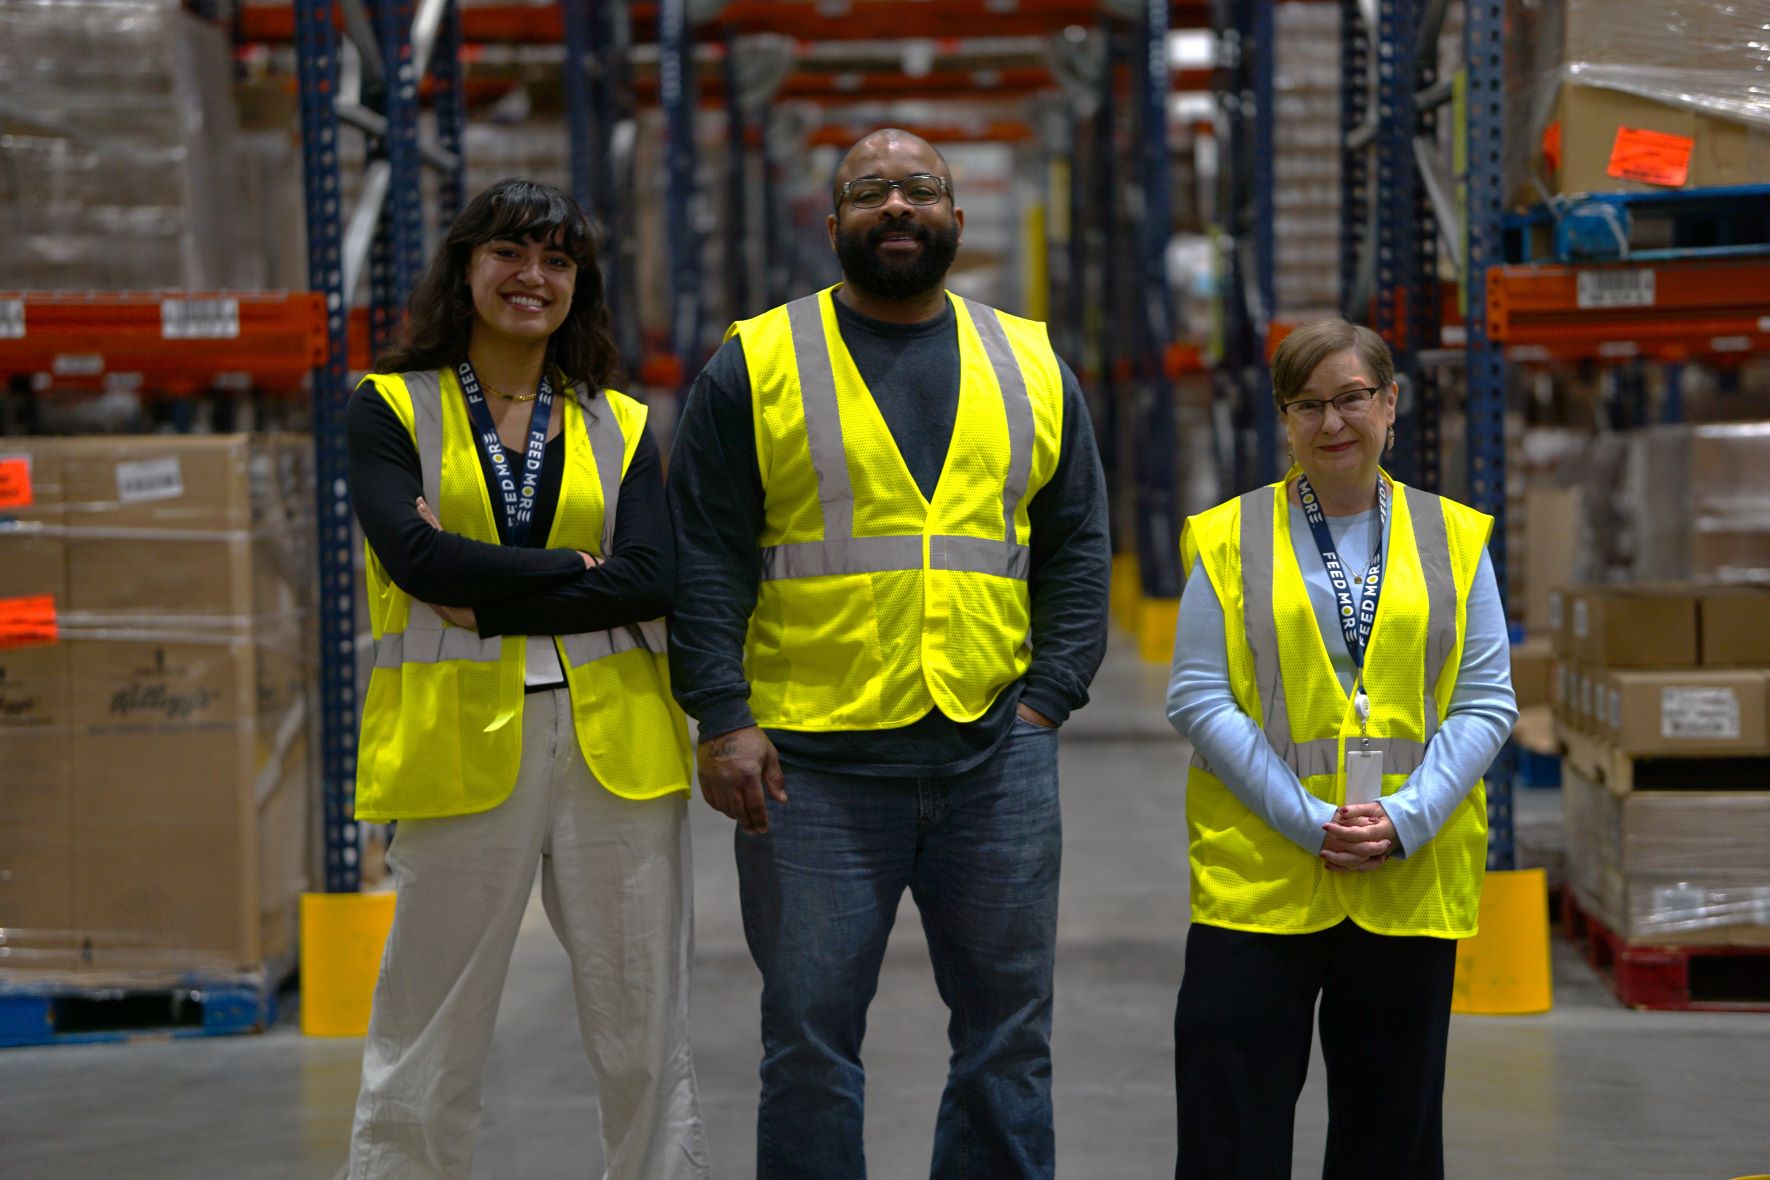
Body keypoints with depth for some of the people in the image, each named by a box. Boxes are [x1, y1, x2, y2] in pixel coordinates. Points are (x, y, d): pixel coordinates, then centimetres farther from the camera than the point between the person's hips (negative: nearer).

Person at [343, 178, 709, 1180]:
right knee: (428, 1057, 1)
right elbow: (417, 555, -11)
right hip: (464, 746, -2)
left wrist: (488, 601, -11)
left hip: (614, 746, 2)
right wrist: (578, 570, -6)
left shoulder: (621, 427, 12)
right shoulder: (391, 410, 6)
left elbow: (655, 580, -4)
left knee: (647, 1048, 5)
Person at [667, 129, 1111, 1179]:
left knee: (1008, 1025, 6)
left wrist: (1050, 697, 0)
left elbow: (1077, 549, 13)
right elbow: (706, 559, 0)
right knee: (811, 1034, 0)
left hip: (996, 752, 3)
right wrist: (725, 719, -10)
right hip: (813, 762, -2)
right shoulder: (758, 365, 4)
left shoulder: (1031, 366, 12)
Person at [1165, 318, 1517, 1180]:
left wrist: (1406, 817, -12)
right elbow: (1198, 698, -3)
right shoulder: (1228, 539, 5)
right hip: (1257, 878, -2)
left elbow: (1487, 703, 4)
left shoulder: (1454, 539, 9)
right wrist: (1307, 820, -13)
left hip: (1412, 878, 2)